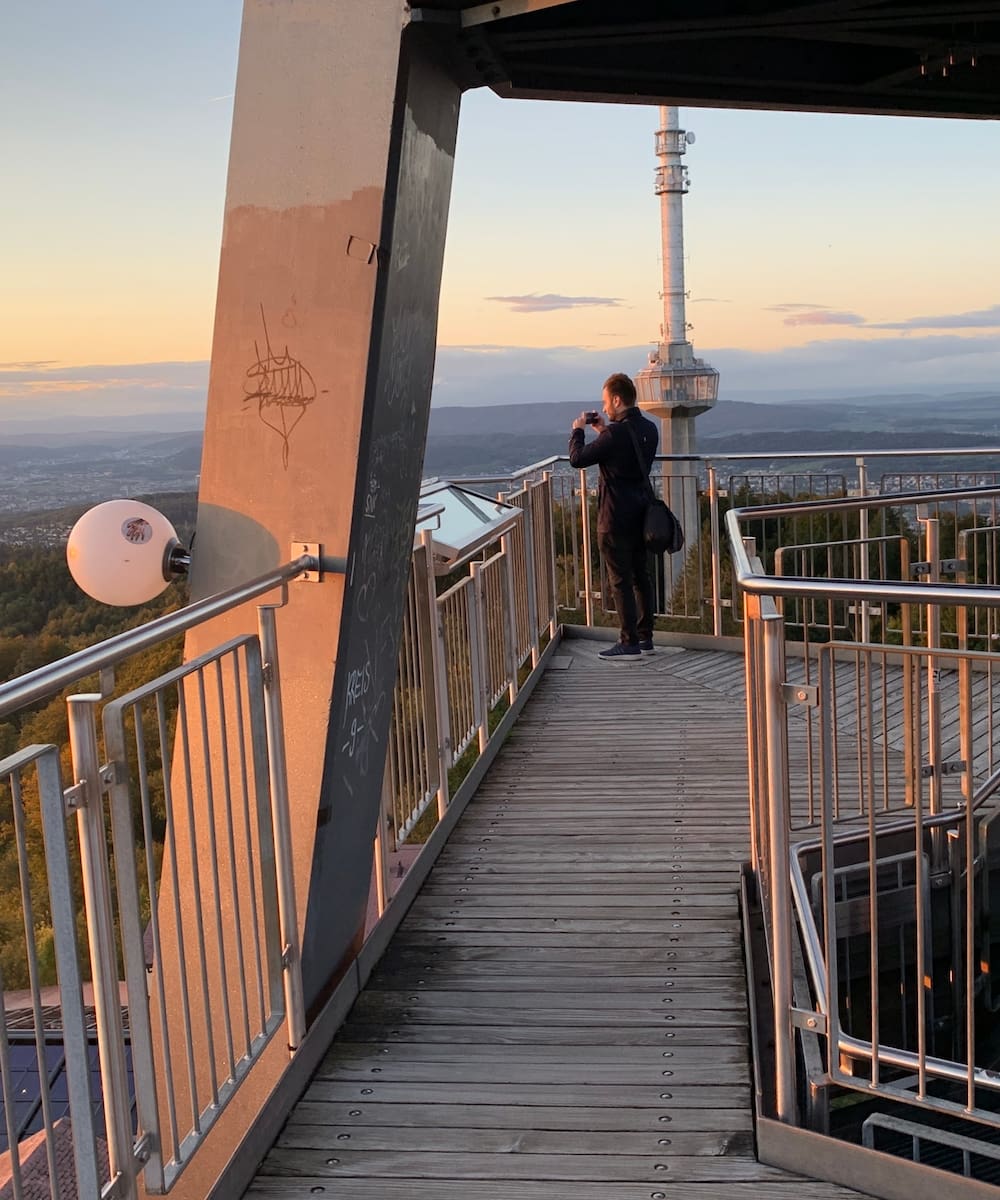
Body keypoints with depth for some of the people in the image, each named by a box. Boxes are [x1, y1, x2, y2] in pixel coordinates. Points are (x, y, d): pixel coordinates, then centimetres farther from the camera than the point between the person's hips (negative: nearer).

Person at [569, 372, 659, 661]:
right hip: (641, 514, 8)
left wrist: (578, 430, 2)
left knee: (620, 580, -2)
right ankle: (645, 638, 21)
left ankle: (629, 644, 0)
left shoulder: (615, 433, -20)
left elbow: (578, 459, -13)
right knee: (641, 576, 14)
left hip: (616, 517, -8)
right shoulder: (649, 429, 6)